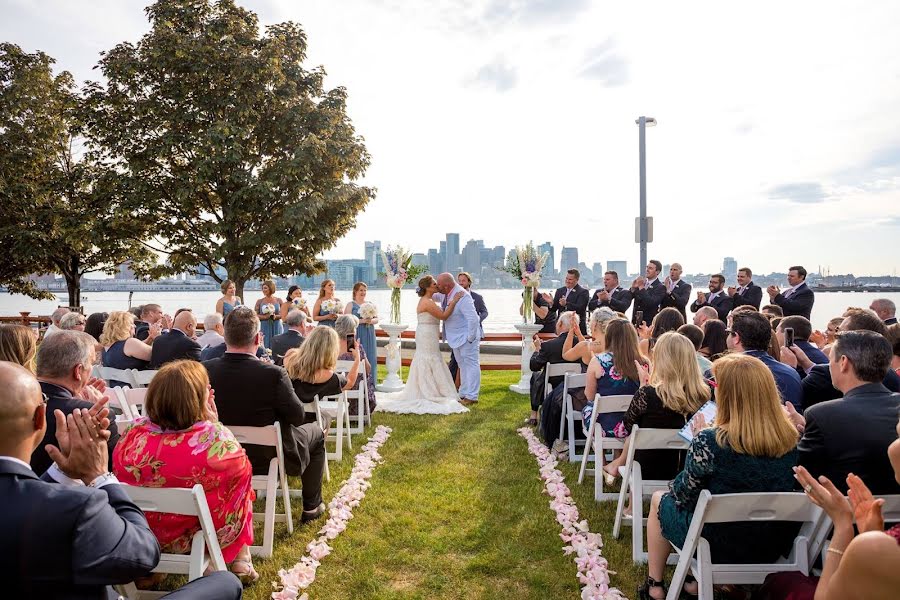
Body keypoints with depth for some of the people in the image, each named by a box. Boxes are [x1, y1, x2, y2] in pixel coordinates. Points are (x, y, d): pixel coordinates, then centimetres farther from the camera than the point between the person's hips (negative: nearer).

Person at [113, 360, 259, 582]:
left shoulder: (133, 435, -17)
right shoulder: (214, 437, -29)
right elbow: (241, 468, -8)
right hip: (197, 537, -3)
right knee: (243, 474, 21)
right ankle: (241, 560, 28)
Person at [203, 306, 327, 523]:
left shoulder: (205, 370, -17)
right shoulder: (273, 374, -31)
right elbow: (297, 416, -18)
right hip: (268, 458, -5)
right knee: (316, 431, 23)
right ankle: (311, 506, 29)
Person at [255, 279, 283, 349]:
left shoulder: (279, 300, 6)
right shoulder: (260, 301, 5)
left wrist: (276, 316, -12)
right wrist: (265, 317, -15)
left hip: (277, 327, 0)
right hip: (265, 327, 0)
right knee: (265, 347, -5)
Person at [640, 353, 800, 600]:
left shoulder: (709, 441, -28)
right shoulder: (791, 438, -12)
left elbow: (682, 495, -14)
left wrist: (699, 440, 1)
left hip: (720, 546, -5)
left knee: (659, 499, 23)